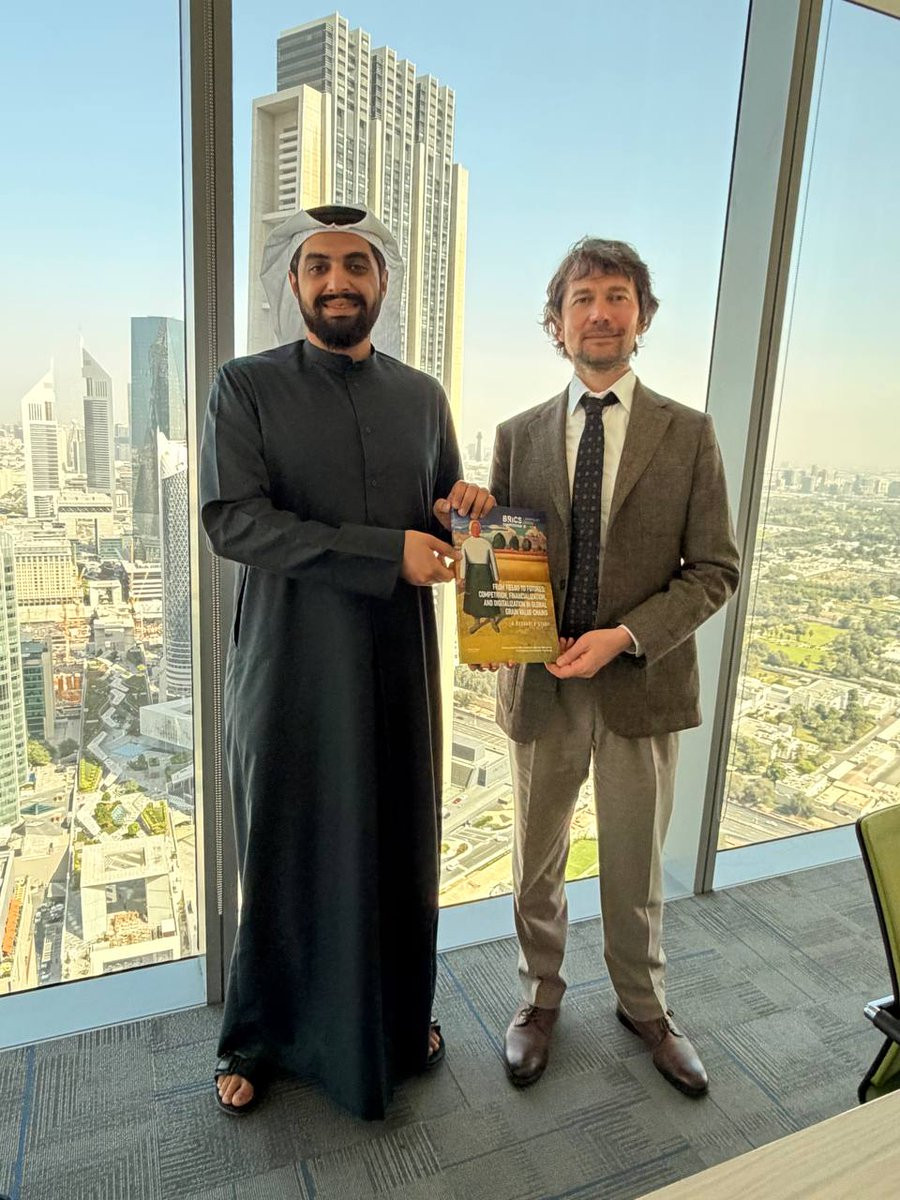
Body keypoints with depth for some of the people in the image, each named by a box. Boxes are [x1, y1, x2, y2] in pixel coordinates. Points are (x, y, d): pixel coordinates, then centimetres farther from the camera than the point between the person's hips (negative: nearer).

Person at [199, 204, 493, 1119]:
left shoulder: (422, 396, 10)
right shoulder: (246, 387, -2)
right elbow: (231, 521, -15)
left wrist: (458, 512, -9)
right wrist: (385, 554, -21)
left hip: (400, 664, 3)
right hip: (289, 667, -3)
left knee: (401, 846, 13)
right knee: (286, 855, 11)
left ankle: (396, 1017, 39)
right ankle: (260, 1037, 36)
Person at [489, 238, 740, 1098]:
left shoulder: (688, 435, -2)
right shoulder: (518, 436, 3)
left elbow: (715, 569, -5)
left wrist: (624, 635, -17)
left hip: (642, 681, -1)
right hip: (540, 682, 2)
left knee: (635, 866, 17)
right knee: (538, 861, 18)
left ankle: (643, 1005, 44)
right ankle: (540, 995, 44)